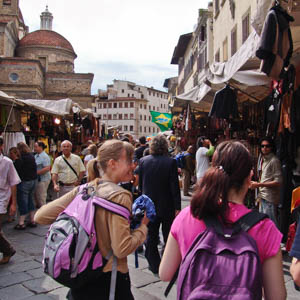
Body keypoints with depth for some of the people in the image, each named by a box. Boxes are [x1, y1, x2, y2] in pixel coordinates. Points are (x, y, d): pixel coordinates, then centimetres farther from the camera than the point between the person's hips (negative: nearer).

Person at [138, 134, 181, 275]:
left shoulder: (143, 161, -6)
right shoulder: (170, 162, -15)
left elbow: (140, 184, 2)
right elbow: (175, 187, -14)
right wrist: (177, 207, -7)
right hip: (167, 206, -1)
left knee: (151, 238, 14)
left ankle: (155, 265, 21)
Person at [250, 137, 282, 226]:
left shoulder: (274, 161, -12)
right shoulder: (262, 160, 15)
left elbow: (278, 182, -17)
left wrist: (259, 184, -18)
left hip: (270, 198, -9)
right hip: (263, 196, 9)